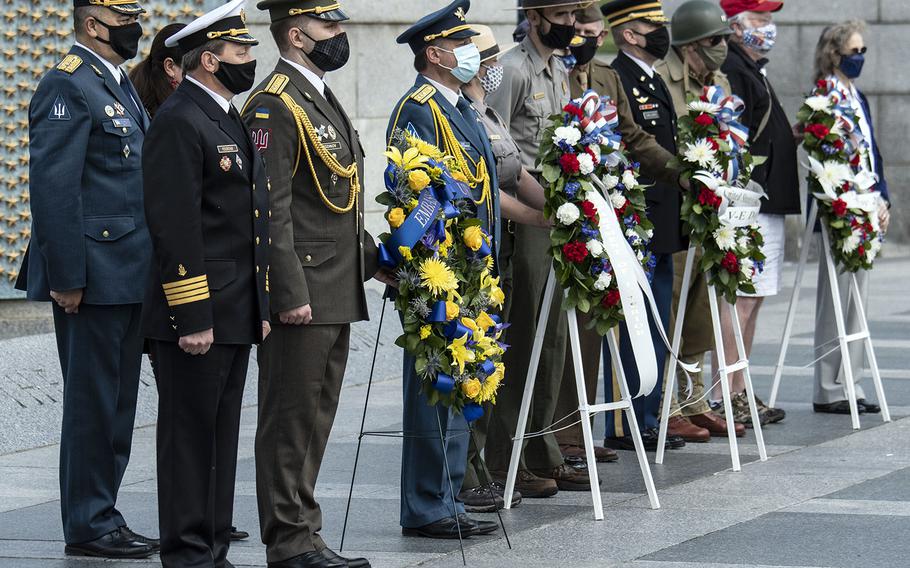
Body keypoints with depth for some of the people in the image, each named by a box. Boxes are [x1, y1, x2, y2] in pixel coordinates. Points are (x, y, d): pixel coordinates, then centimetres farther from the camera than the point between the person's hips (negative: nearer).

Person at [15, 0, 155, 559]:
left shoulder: (120, 85, 17)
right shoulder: (68, 86, -12)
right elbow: (52, 188, -18)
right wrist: (67, 278, -21)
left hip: (129, 277, 9)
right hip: (94, 276, -9)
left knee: (117, 404, 12)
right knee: (93, 402, -3)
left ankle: (102, 517, 19)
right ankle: (89, 526, 3)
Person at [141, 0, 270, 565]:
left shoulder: (234, 121, 18)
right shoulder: (178, 122, -13)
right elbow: (175, 228, -18)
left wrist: (261, 306, 19)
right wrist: (192, 318, -20)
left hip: (236, 318, 9)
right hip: (197, 319, -9)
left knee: (221, 437, 12)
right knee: (190, 435, -3)